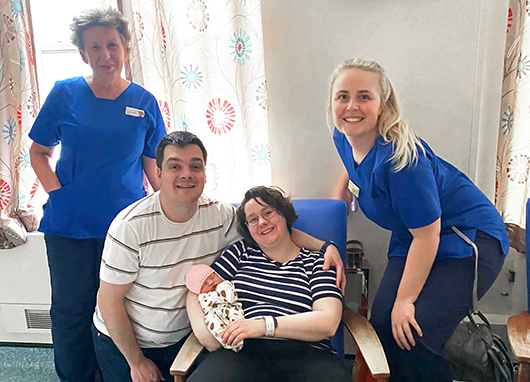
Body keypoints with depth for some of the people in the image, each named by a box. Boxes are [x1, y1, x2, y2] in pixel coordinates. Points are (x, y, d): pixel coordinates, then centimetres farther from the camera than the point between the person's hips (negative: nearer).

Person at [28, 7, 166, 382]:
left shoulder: (144, 102, 2)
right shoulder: (64, 94, 1)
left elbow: (154, 165, 7)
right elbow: (39, 151, 9)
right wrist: (55, 190, -5)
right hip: (69, 225, 0)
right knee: (71, 309, 11)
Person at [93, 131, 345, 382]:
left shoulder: (219, 215, -13)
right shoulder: (130, 226, -23)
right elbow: (109, 300, -16)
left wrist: (324, 246, -18)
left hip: (181, 339, 3)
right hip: (122, 343, -2)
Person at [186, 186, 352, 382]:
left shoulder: (317, 262, 11)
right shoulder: (240, 252, 19)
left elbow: (328, 322, -3)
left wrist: (264, 325, -13)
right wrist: (203, 328, -8)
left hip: (303, 353, 0)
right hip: (243, 351, 1)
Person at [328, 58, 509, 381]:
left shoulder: (400, 159, -31)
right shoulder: (345, 138, -6)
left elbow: (427, 235, -25)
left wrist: (405, 300, -15)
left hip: (467, 239, -7)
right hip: (411, 241, 8)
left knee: (414, 336, -19)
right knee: (382, 322, -5)